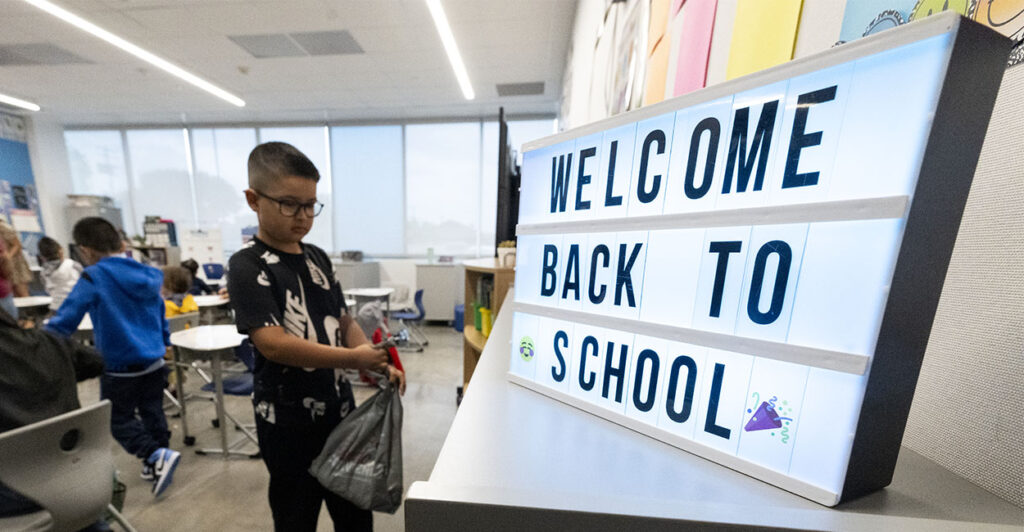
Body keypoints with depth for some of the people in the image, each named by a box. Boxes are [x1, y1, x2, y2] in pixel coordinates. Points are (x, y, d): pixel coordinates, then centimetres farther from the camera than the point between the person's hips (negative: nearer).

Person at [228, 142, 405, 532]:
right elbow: (273, 343, -23)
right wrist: (353, 359, -27)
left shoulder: (318, 258, 3)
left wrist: (380, 365, -8)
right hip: (289, 424, -5)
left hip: (339, 409, 5)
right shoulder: (248, 265, -14)